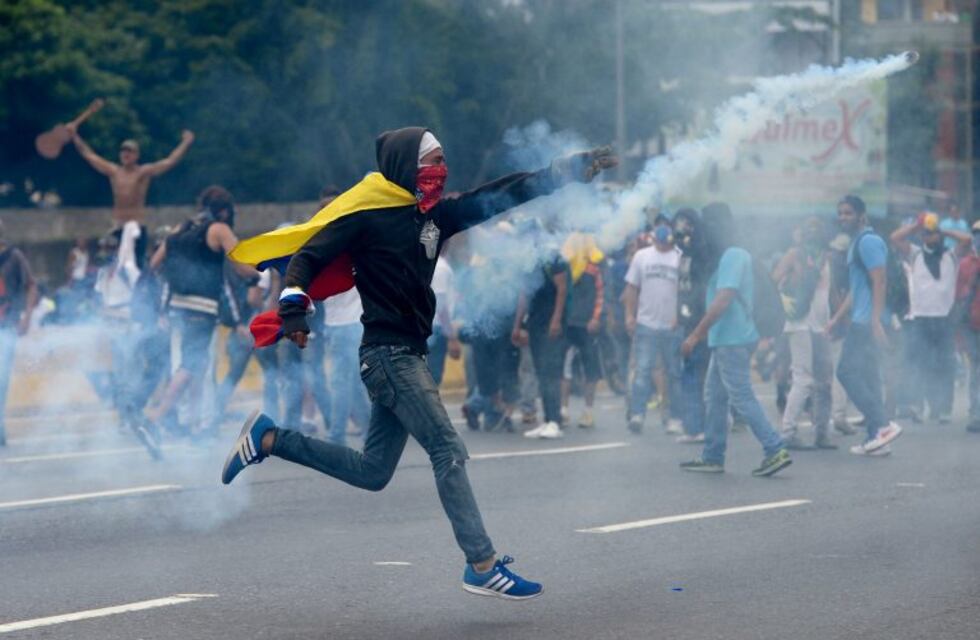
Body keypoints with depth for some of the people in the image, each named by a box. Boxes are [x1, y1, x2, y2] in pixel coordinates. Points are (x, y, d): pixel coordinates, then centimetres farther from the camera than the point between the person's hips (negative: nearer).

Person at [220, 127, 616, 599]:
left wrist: (575, 168, 8)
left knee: (372, 472, 13)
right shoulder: (367, 215, -9)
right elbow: (309, 258, -12)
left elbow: (502, 196, 12)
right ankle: (482, 567, -12)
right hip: (387, 352, -9)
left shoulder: (434, 215, 12)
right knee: (448, 451, -12)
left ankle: (268, 439, 22)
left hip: (407, 355, 9)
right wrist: (294, 304, -31)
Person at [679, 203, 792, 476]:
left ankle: (776, 451, -11)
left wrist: (696, 335, -20)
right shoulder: (734, 255, 15)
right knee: (714, 398, 13)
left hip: (733, 341, -10)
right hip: (724, 341, 10)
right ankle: (712, 457, 16)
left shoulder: (732, 257, -16)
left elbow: (722, 300, -22)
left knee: (742, 397, -9)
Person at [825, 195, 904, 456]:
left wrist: (875, 321, -25)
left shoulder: (868, 241, -11)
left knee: (848, 371, -14)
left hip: (866, 322, -10)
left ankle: (882, 425, -16)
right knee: (866, 377, 9)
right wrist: (837, 318, 27)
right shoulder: (856, 244, 21)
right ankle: (876, 436, 10)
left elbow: (879, 282, -19)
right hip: (860, 322, 10)